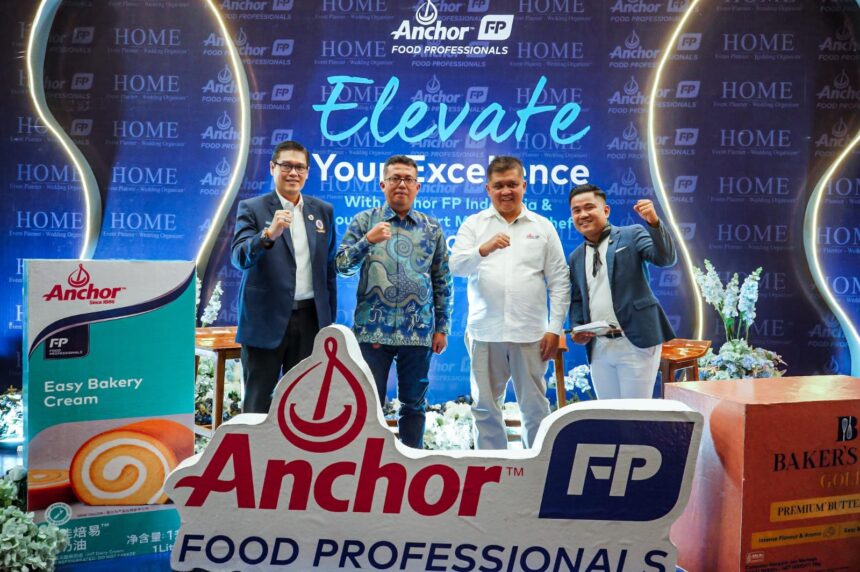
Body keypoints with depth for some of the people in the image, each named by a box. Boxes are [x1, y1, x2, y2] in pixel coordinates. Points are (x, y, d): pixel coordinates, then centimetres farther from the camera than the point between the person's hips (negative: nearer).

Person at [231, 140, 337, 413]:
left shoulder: (323, 210, 9)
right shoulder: (252, 208, -2)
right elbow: (240, 258, -17)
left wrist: (330, 321, 12)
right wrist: (269, 234, -35)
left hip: (310, 319, 4)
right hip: (266, 320, -3)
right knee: (258, 404, 6)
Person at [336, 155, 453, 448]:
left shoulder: (432, 228, 8)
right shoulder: (364, 221, 4)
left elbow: (443, 282, 9)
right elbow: (342, 266, -2)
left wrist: (442, 327, 5)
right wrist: (368, 240, -17)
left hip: (419, 332, 2)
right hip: (373, 330, -1)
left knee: (414, 404, 11)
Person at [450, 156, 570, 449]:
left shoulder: (543, 227, 7)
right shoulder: (473, 224, 6)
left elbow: (559, 282, 5)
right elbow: (456, 266, -7)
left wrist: (555, 329, -1)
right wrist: (484, 249, -26)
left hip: (530, 333, 0)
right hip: (485, 332, 1)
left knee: (535, 406, 7)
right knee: (485, 407, 9)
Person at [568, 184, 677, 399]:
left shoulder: (632, 235, 0)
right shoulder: (576, 257, 14)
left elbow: (666, 258, -15)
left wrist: (653, 222, -29)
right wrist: (576, 329, 3)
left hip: (635, 342, -5)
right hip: (598, 347, 5)